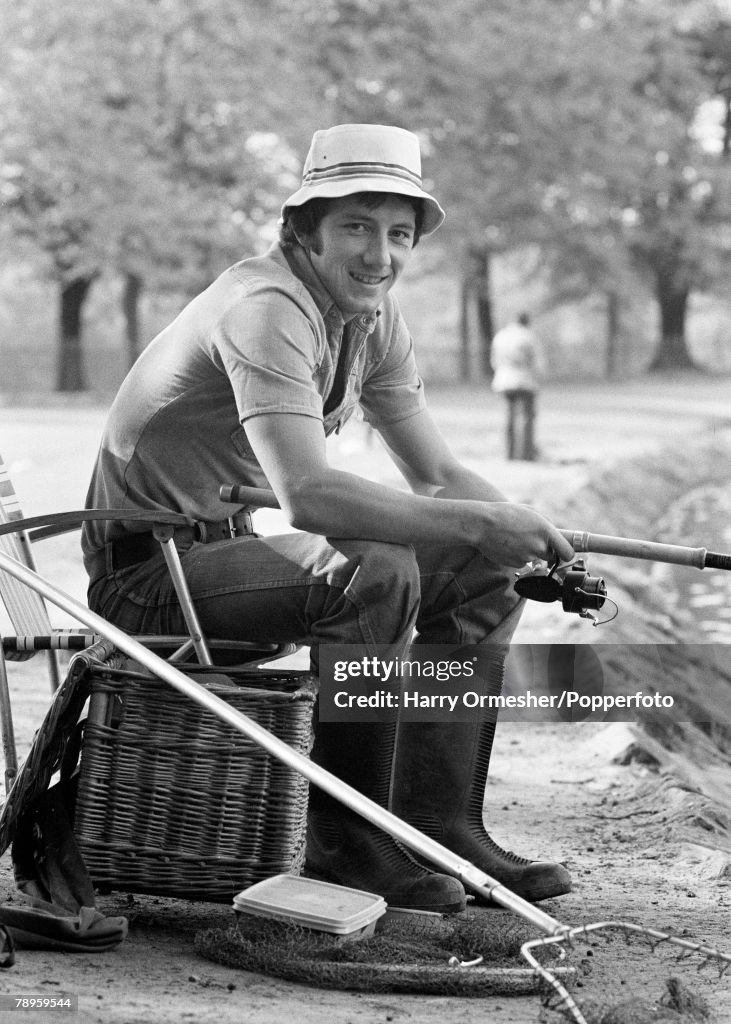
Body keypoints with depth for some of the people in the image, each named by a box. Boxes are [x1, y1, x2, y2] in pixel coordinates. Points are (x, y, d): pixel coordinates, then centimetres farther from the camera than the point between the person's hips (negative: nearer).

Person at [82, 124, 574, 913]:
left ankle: (440, 824, 4)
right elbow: (309, 494, -37)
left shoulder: (371, 315, 4)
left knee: (481, 575, 2)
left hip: (227, 549, 9)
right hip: (145, 572, -9)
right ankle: (348, 843, -17)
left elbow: (438, 478, 7)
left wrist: (529, 539, -13)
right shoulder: (266, 308, -24)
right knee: (375, 574, -31)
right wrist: (479, 523, -34)